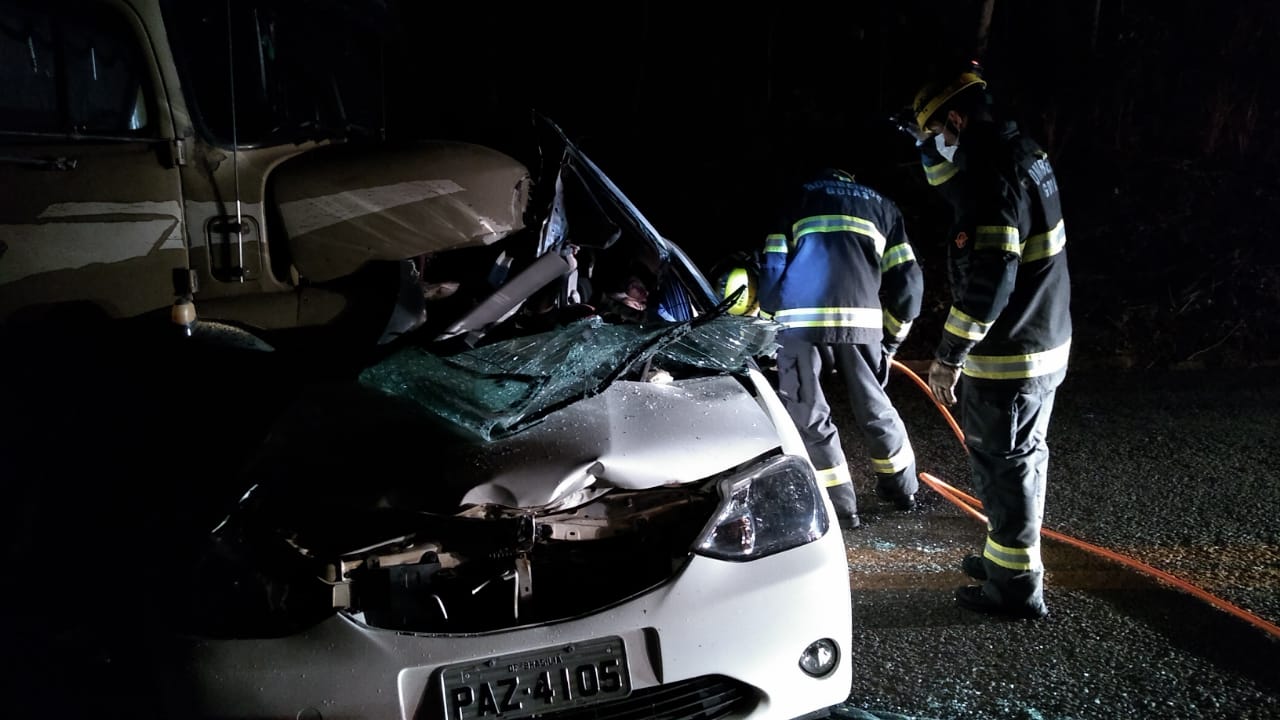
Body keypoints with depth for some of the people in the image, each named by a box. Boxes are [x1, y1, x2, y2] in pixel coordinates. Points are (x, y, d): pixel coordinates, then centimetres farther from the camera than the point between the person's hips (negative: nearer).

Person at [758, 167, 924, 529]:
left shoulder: (799, 197, 24)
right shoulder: (882, 205, 27)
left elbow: (773, 266, 15)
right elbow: (908, 280, 19)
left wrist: (775, 313, 26)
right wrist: (893, 335, 28)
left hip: (800, 317, -2)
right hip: (860, 317, 2)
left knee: (808, 415, 8)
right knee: (874, 408, 19)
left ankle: (840, 505, 8)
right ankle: (902, 489, 36)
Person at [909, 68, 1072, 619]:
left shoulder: (996, 177, -22)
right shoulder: (1024, 155, 9)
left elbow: (989, 280, -27)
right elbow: (957, 188, 28)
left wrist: (948, 356, -21)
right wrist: (929, 147, 14)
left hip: (1007, 357, -10)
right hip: (1045, 344, 10)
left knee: (1004, 467, 1)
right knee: (1023, 459, 20)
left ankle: (1016, 586, 12)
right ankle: (1008, 558, 36)